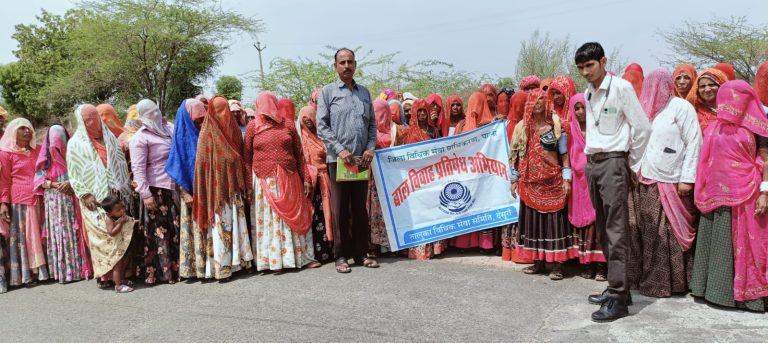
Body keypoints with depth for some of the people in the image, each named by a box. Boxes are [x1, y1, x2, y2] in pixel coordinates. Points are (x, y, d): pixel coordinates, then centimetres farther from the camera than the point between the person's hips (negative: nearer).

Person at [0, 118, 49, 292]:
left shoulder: (38, 150, 13)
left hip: (39, 200, 4)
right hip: (19, 201, -4)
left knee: (39, 235, 6)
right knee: (22, 236, 0)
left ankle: (39, 270, 12)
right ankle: (25, 275, 4)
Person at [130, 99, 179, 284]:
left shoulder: (168, 128, 10)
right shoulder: (140, 138, -9)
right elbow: (138, 169, -13)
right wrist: (145, 194, -17)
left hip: (174, 187, 6)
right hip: (156, 190, -6)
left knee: (175, 228, 10)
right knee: (159, 231, 1)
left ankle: (176, 267, 20)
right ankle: (157, 272, 11)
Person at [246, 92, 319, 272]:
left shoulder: (288, 124, 6)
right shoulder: (253, 126, 4)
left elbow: (299, 153, 6)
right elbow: (247, 157, 3)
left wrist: (305, 178, 3)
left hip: (289, 180, 1)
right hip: (264, 181, -1)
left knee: (294, 218, 7)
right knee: (269, 220, 4)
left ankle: (303, 256, 16)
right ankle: (274, 260, 11)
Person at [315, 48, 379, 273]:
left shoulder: (364, 92, 14)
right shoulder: (328, 92, 3)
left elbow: (372, 124, 14)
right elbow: (321, 126, -4)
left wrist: (370, 148, -2)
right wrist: (340, 149, -13)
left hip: (361, 159, 4)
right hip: (338, 159, -3)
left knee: (360, 208, 9)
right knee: (340, 209, 1)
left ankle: (362, 252, 18)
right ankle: (341, 255, 9)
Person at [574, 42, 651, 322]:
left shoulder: (621, 87, -8)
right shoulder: (588, 93, 13)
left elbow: (642, 127, -8)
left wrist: (633, 163, -2)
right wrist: (590, 157, 12)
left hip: (613, 162, -8)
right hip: (591, 163, 8)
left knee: (615, 230, -9)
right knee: (603, 228, 10)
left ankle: (618, 298, -7)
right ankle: (616, 287, 20)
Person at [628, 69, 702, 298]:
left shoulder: (680, 107, 0)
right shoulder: (645, 109, 16)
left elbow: (693, 143, -5)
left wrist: (687, 178, -12)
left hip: (669, 183, -5)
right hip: (643, 182, 5)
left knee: (668, 233, -2)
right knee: (646, 232, 6)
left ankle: (668, 282, 8)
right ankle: (646, 278, 15)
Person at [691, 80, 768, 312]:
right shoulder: (715, 127, 12)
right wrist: (703, 191, 9)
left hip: (745, 195, -5)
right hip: (717, 195, 5)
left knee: (745, 243, -1)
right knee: (717, 243, 8)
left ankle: (747, 292, 7)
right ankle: (717, 289, 15)